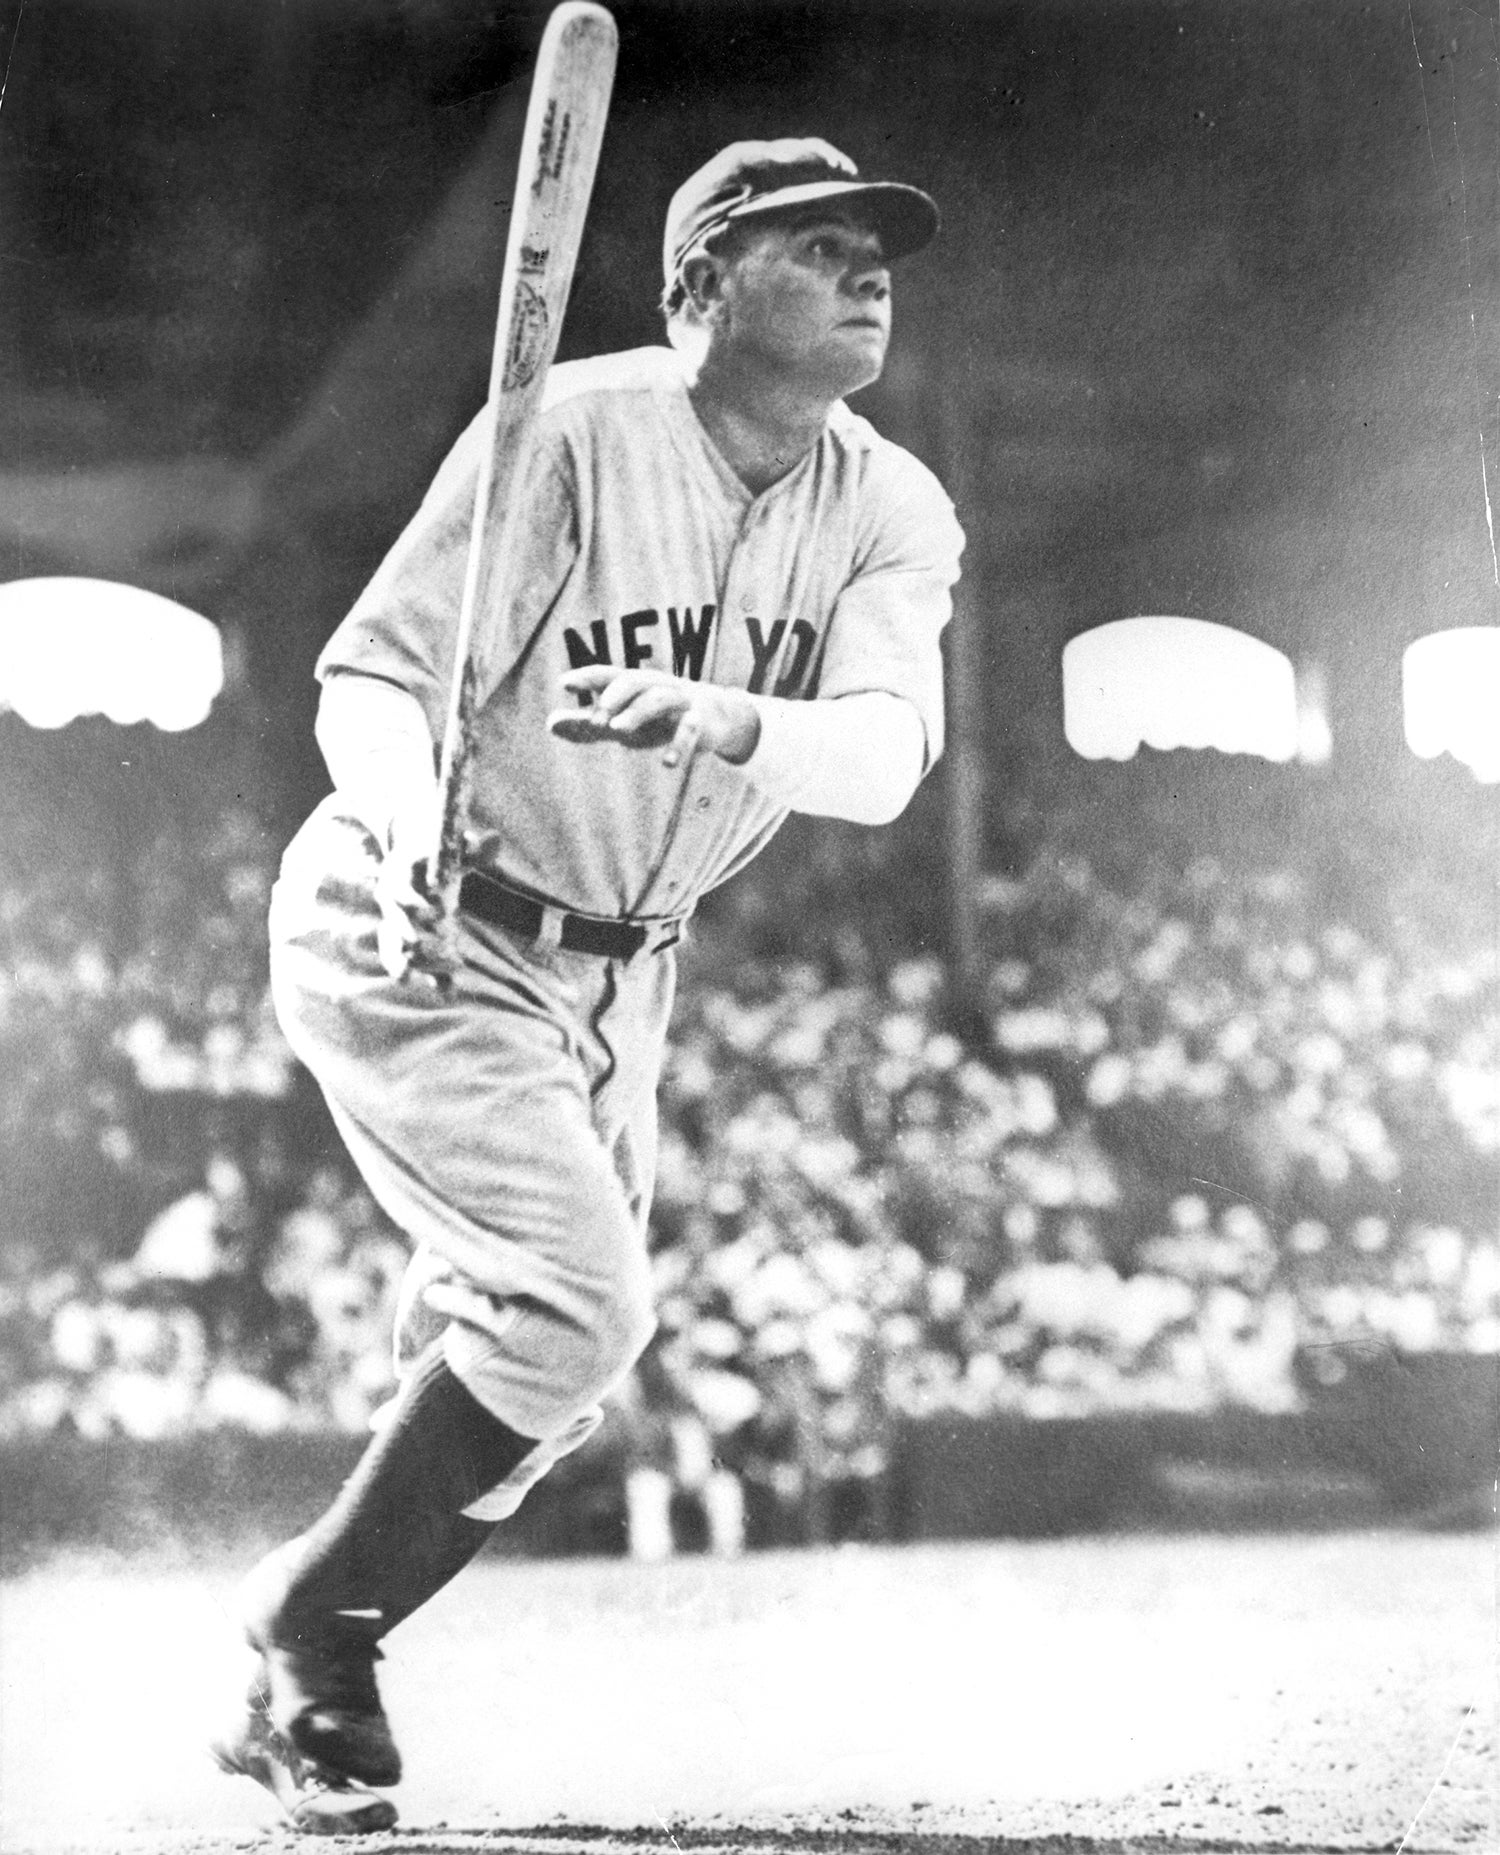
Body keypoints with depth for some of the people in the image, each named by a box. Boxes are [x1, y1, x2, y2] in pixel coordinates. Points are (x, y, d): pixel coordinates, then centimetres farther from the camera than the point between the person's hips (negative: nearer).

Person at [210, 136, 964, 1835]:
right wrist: (405, 835, -42)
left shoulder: (892, 514, -5)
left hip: (619, 977, 7)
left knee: (544, 1371, 12)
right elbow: (372, 672, -21)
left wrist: (710, 719, -43)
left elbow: (881, 757, -22)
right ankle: (314, 1629, 0)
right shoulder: (576, 435, -20)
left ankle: (296, 1697, 29)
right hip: (417, 937, -7)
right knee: (581, 1305, -20)